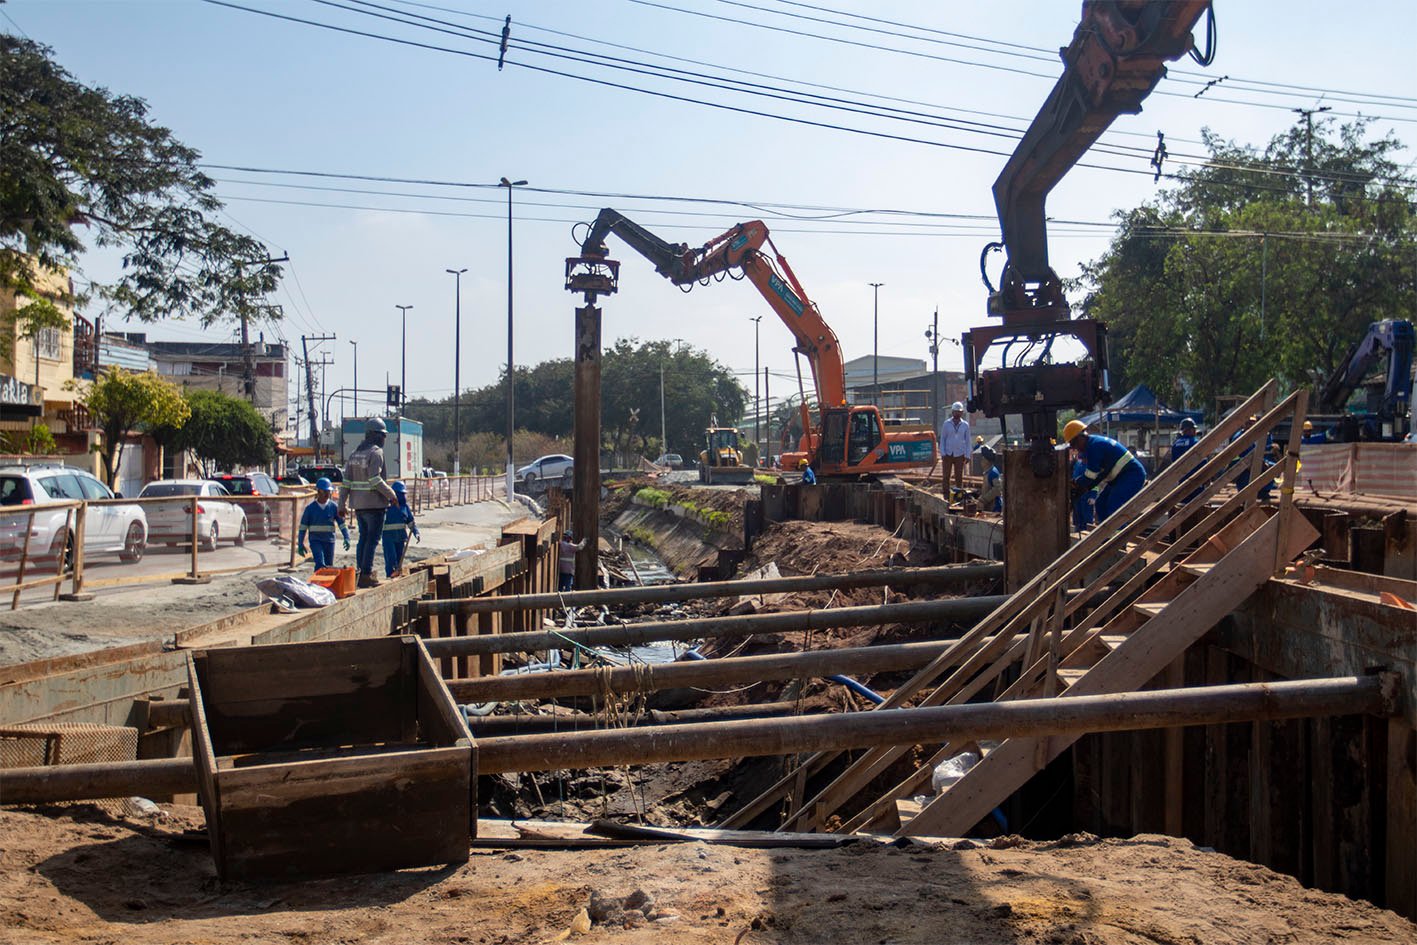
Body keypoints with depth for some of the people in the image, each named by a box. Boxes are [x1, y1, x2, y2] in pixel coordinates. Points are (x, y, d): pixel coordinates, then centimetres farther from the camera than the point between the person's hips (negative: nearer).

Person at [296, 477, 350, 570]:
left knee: (329, 566, 6)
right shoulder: (310, 508, -2)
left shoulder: (333, 507, 1)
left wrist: (347, 538, -9)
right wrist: (300, 544, 2)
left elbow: (342, 523, 4)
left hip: (329, 541, 2)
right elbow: (303, 527, 3)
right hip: (315, 540, -2)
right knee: (320, 564, -21)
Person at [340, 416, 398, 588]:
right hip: (374, 503, -8)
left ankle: (361, 573, 16)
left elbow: (346, 481, 11)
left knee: (364, 538, 14)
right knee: (373, 539, -5)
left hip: (358, 504, 8)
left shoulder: (355, 454, 12)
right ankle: (366, 575, -7)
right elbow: (375, 480, -20)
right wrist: (391, 494, -9)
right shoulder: (376, 453, -12)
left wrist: (342, 504, 14)